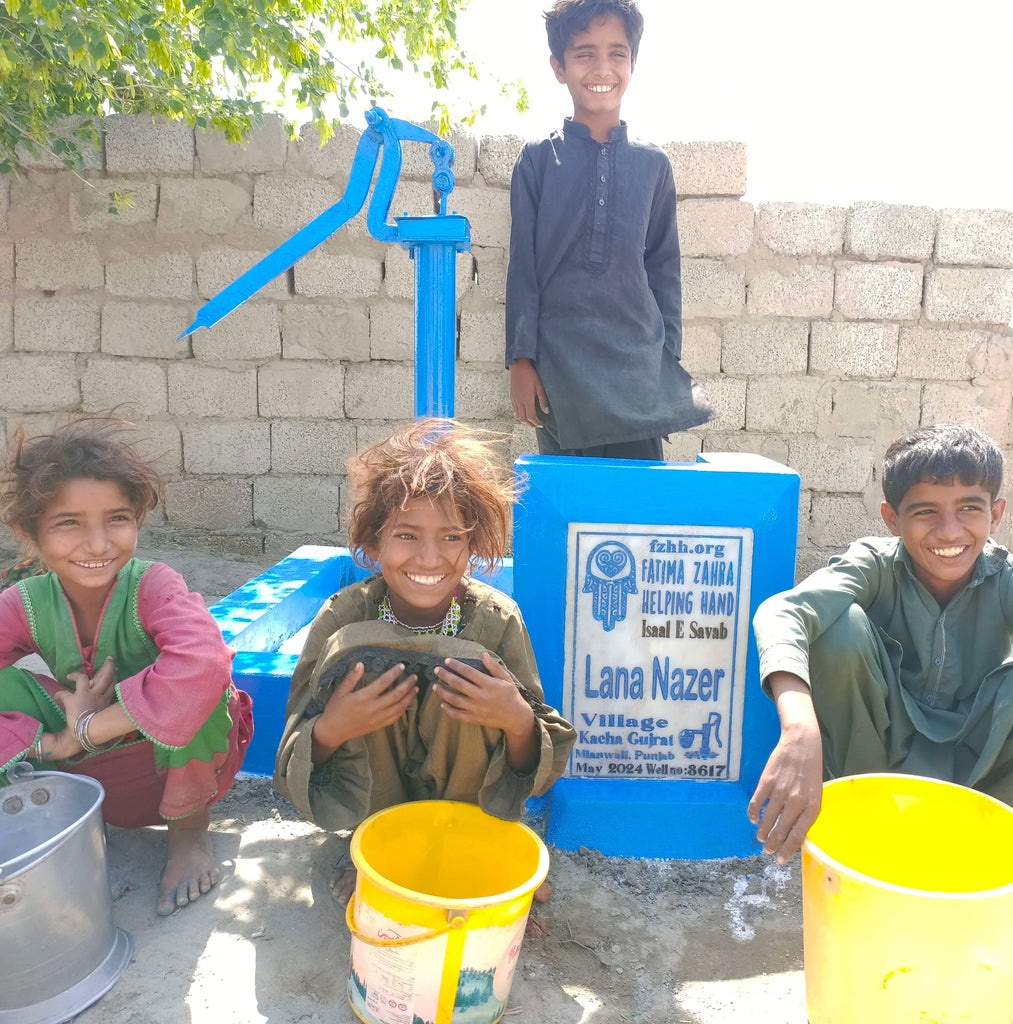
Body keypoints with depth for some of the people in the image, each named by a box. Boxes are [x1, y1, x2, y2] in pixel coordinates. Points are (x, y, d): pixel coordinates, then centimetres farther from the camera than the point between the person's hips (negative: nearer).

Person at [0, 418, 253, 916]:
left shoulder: (153, 586, -27)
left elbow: (203, 664, -48)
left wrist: (84, 731, -37)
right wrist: (51, 742, -33)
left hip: (182, 762, -2)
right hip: (89, 774, 3)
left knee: (195, 680, -33)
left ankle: (189, 828, -8)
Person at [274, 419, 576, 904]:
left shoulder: (497, 619, -18)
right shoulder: (343, 618, -18)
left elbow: (536, 772, -12)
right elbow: (294, 770, -14)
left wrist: (518, 720, -35)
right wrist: (330, 729, -37)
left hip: (460, 796, 0)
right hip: (370, 802, 1)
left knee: (469, 673, -30)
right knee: (359, 655, -26)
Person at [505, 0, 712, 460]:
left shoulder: (653, 163, 9)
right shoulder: (538, 159, 4)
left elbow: (664, 268, 12)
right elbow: (522, 266, 3)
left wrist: (670, 360, 7)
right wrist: (521, 359, -3)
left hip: (637, 371, 2)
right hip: (560, 368, -1)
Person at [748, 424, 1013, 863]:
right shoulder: (877, 563, -18)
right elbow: (782, 611, -39)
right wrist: (800, 731, -58)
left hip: (975, 760, 2)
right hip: (883, 748, -1)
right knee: (843, 624, -29)